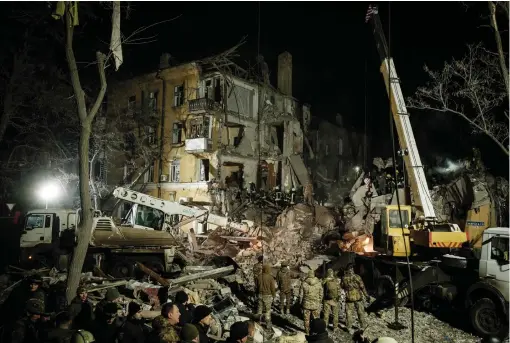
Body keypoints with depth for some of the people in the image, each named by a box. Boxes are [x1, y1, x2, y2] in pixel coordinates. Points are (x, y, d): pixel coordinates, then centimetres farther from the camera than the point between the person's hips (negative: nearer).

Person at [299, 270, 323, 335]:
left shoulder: (304, 283, -11)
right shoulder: (319, 283, -8)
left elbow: (301, 295, -5)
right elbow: (321, 294, 0)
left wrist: (301, 303, 8)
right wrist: (320, 302, 13)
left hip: (306, 304, 0)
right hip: (316, 304, 1)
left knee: (306, 319, 13)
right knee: (316, 318, 16)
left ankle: (307, 332, 22)